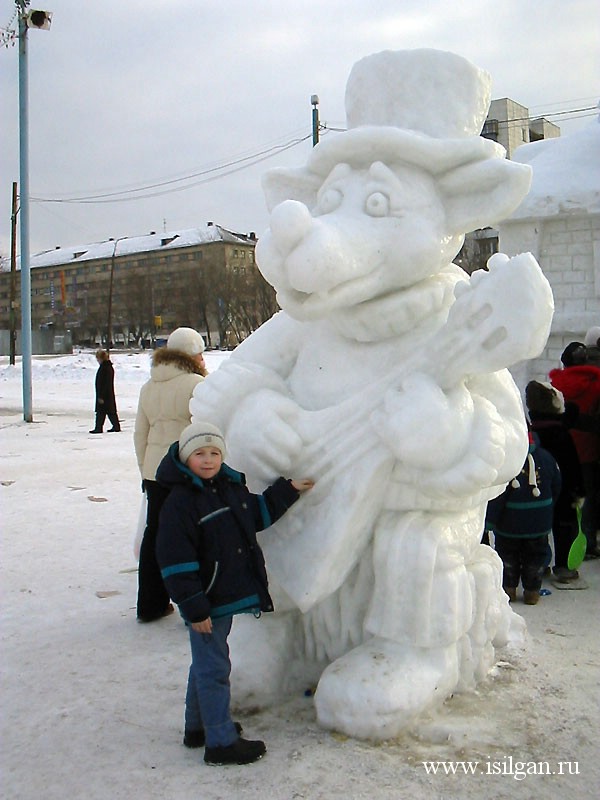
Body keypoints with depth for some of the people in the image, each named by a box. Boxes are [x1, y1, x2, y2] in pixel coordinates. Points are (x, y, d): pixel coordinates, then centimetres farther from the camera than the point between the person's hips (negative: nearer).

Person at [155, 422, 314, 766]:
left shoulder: (232, 487, 7)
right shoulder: (181, 501, -19)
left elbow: (257, 513, 26)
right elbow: (175, 560, -20)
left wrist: (288, 490, 21)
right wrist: (194, 608, -21)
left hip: (228, 595, 9)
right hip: (206, 601, -9)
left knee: (206, 665, 21)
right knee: (214, 669, 0)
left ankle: (199, 726, 37)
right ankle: (221, 741, 11)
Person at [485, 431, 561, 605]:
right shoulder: (546, 457, -5)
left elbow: (498, 494, -20)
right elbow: (556, 488, 8)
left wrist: (490, 519, -11)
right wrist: (547, 509, 22)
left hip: (510, 522, -3)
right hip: (539, 523, 3)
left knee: (507, 555, 16)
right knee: (535, 557, 17)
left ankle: (508, 589, 19)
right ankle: (532, 591, 21)